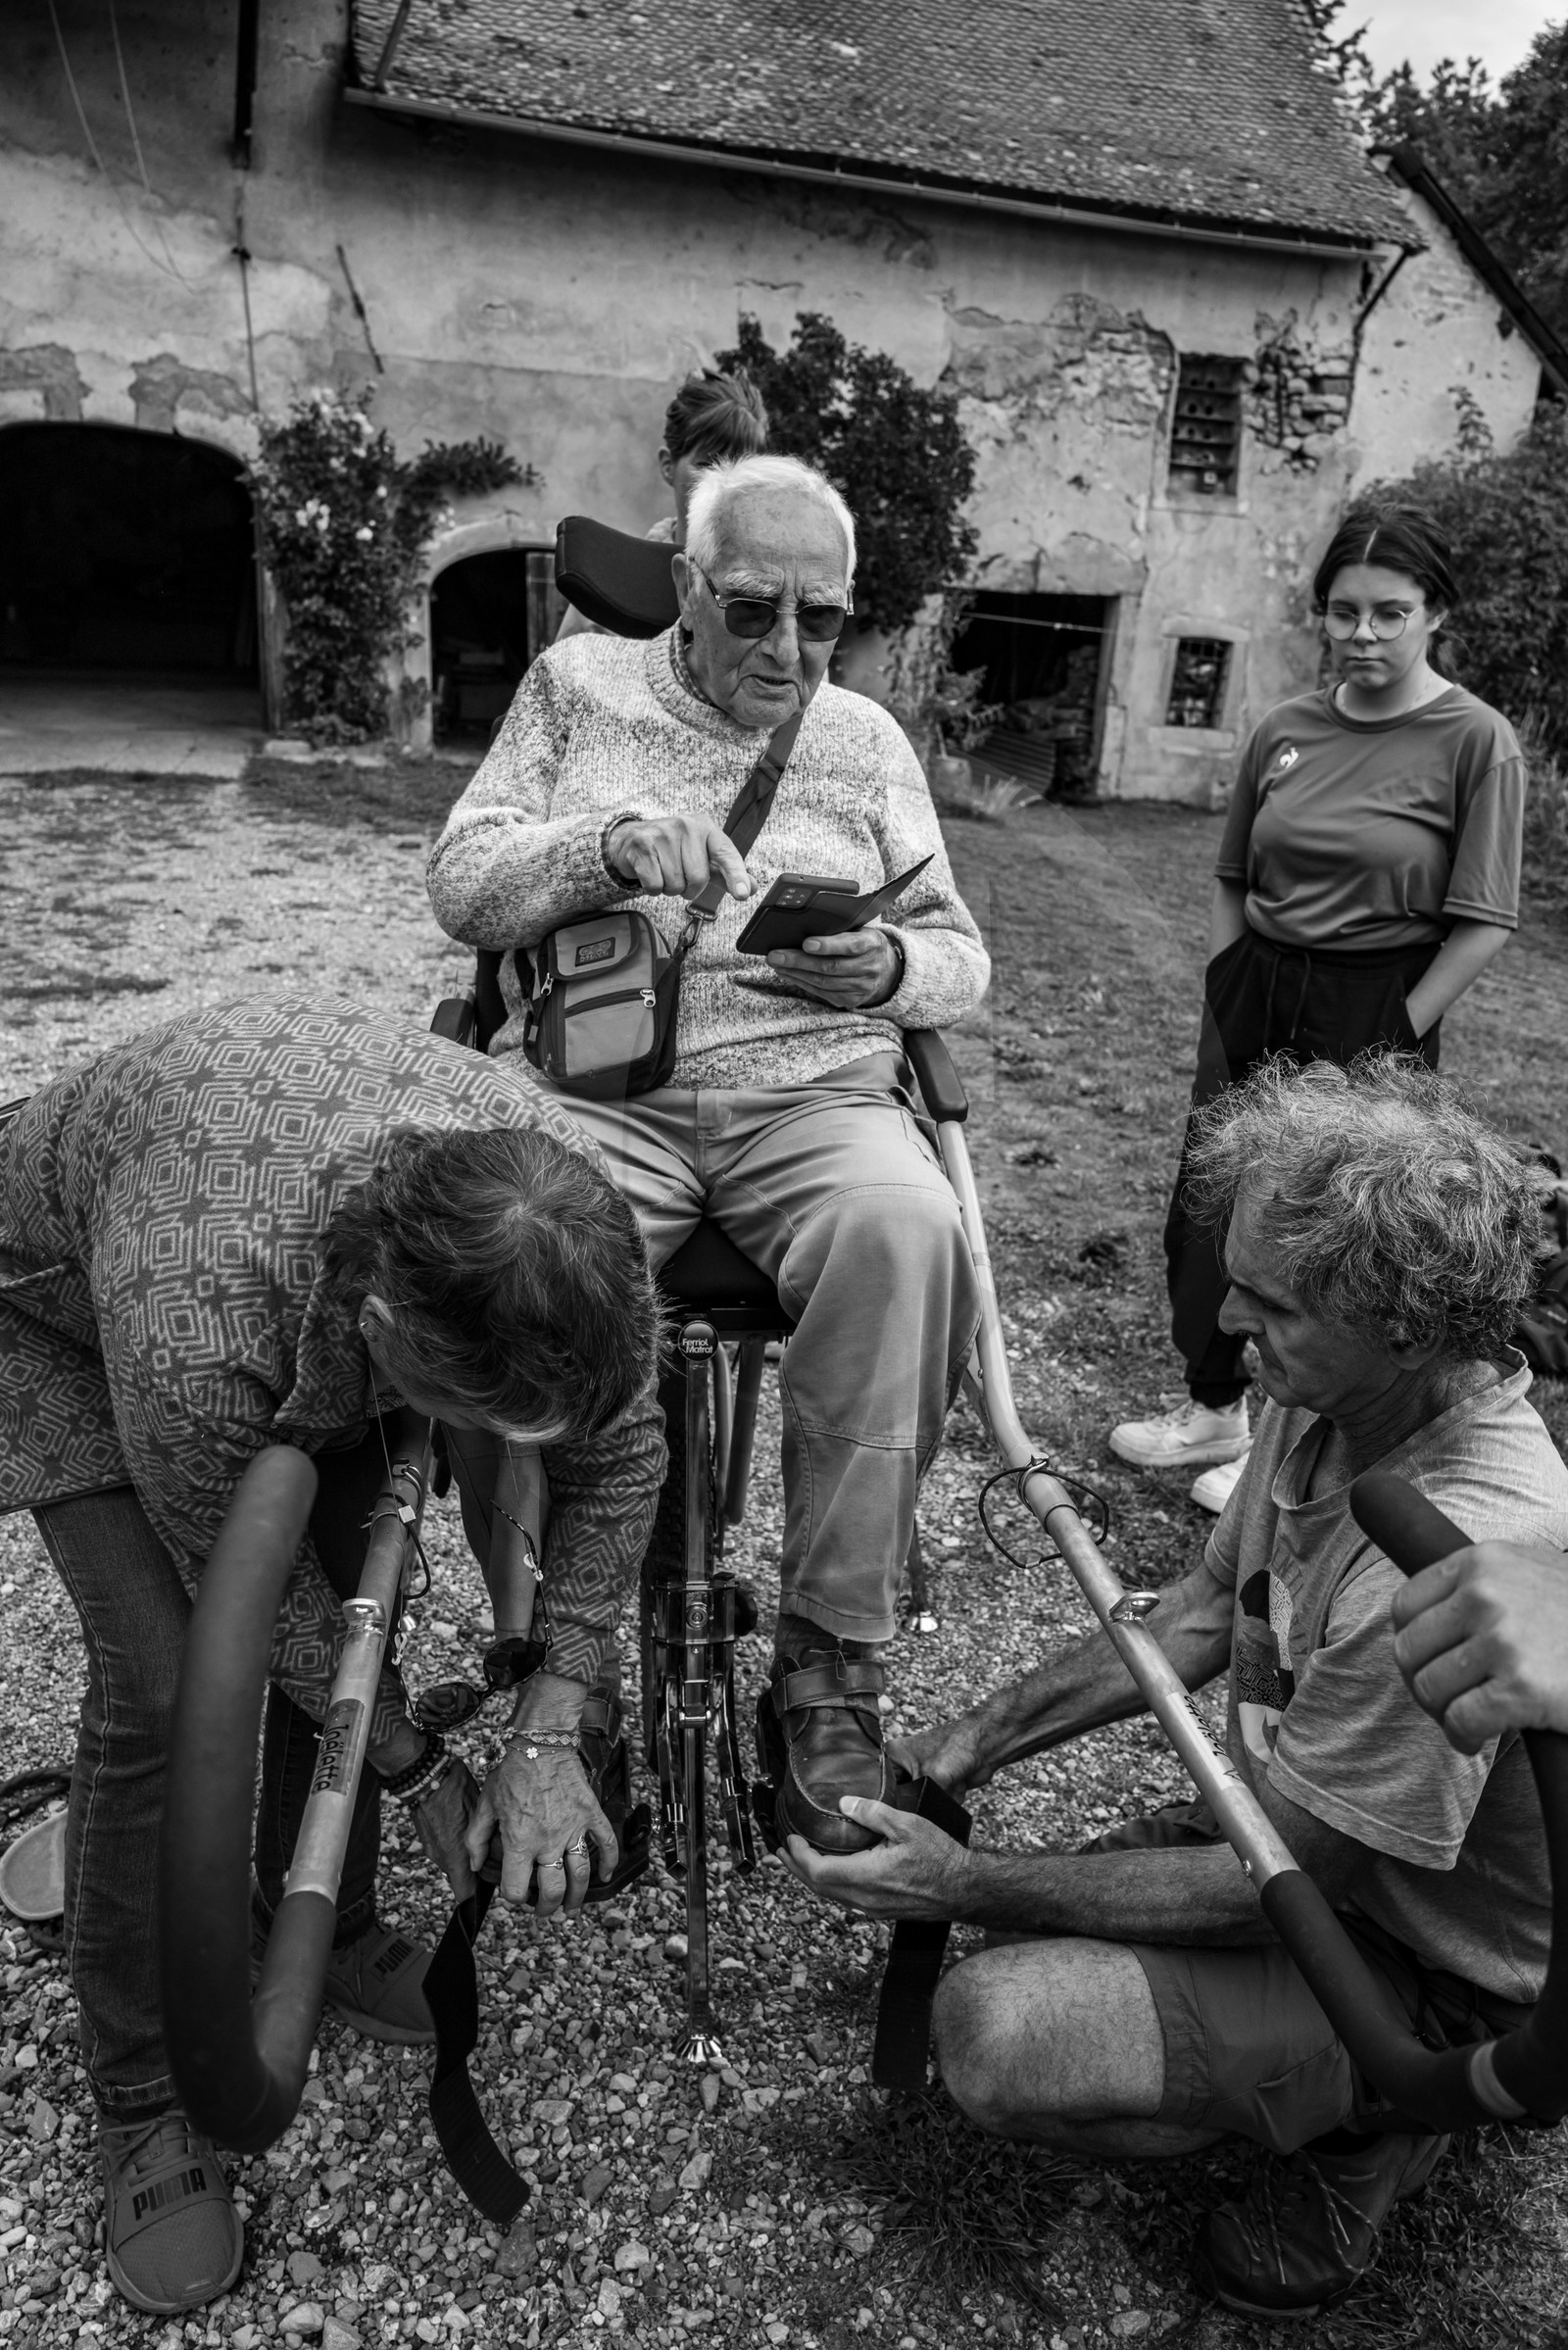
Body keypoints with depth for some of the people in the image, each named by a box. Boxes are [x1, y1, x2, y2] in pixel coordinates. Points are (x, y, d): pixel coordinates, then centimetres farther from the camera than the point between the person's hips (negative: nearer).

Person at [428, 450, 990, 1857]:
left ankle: (832, 1669, -19)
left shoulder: (865, 739, 18)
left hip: (817, 1094, 1)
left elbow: (963, 958, 18)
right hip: (598, 1084, 0)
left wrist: (894, 968, -7)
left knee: (905, 1233, -33)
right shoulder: (580, 688, 15)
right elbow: (460, 885, 7)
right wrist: (606, 844, -12)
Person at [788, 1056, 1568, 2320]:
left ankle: (1361, 2124, 2)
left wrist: (969, 1886, -21)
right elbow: (1203, 1613, 2)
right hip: (1292, 1834, 8)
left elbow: (1270, 1885, -28)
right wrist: (978, 1738, -4)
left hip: (1432, 1976, -8)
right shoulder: (1330, 1394, -11)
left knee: (1003, 2034, -25)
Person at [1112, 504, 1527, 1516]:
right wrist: (1226, 998, 5)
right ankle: (1214, 1409, 31)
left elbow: (1484, 923, -11)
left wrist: (1393, 1042, -13)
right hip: (1256, 991, 5)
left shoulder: (1476, 741, -9)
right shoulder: (1286, 729, 4)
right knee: (1207, 1203, 10)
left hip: (1373, 1010, -5)